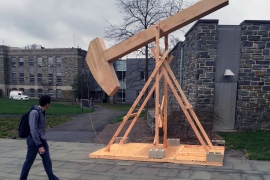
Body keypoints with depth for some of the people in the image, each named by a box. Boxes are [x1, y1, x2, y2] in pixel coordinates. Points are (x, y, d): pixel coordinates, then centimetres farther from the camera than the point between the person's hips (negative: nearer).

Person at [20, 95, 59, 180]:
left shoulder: (42, 111, 7)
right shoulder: (34, 112, -19)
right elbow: (33, 130, -23)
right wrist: (39, 146, -24)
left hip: (42, 140, 8)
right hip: (34, 141, -8)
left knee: (47, 160, 10)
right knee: (29, 162, 6)